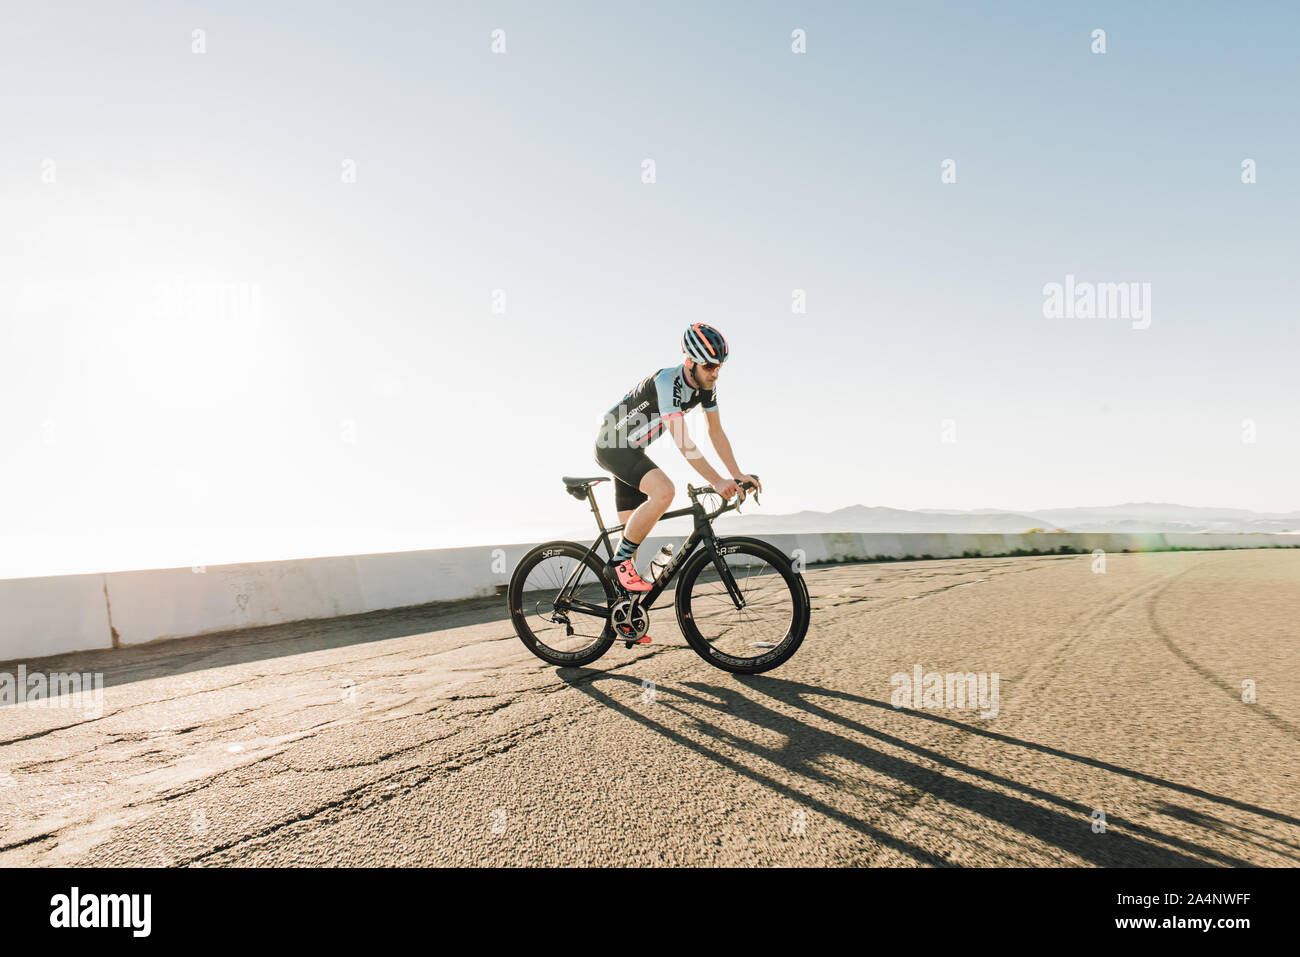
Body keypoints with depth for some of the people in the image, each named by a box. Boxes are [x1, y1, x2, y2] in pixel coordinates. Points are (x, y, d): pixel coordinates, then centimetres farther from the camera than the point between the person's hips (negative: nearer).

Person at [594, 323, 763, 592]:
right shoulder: (667, 381, -30)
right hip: (612, 446, -8)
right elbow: (682, 441, -35)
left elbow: (716, 432, 1)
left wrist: (738, 476, -6)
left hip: (632, 450, 8)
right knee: (664, 491, -31)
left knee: (633, 532, 8)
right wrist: (717, 482, -37)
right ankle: (619, 561, -16)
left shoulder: (706, 386, -5)